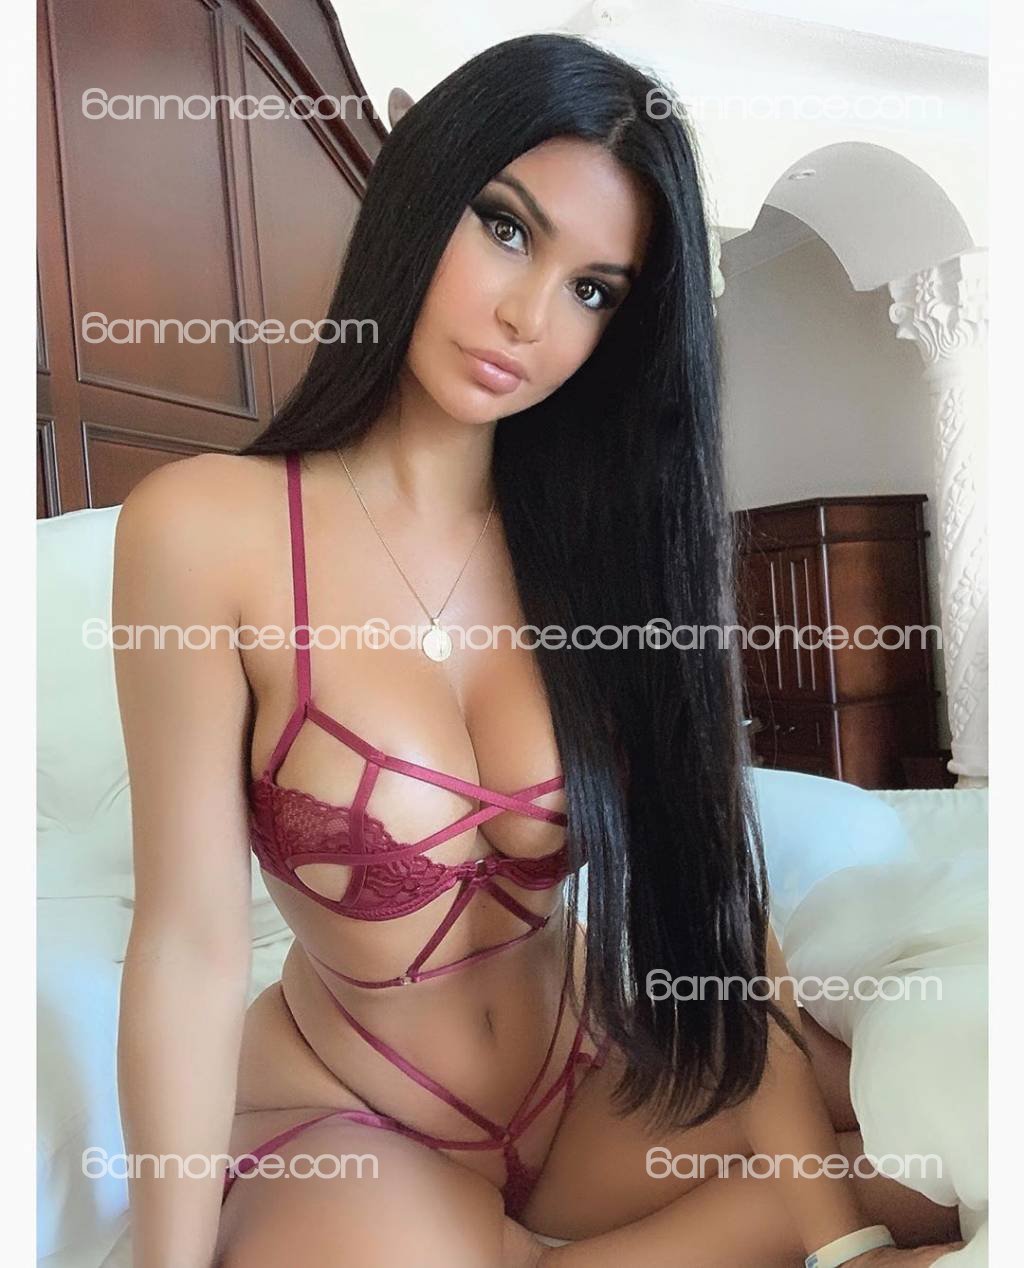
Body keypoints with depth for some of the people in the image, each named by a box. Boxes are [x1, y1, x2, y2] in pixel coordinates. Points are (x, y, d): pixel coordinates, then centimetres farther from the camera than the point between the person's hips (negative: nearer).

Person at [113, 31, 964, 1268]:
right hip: (339, 1127, -2)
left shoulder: (604, 534, -5)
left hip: (587, 1074, 3)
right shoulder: (208, 526, -17)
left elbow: (712, 877, -9)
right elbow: (190, 946, -17)